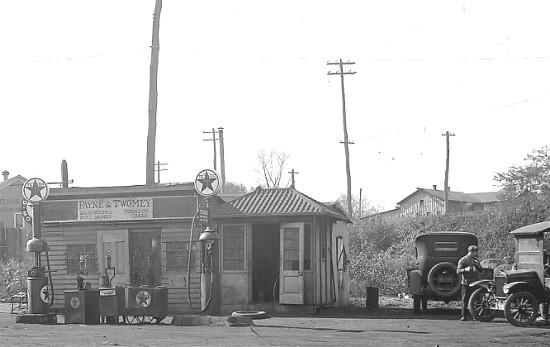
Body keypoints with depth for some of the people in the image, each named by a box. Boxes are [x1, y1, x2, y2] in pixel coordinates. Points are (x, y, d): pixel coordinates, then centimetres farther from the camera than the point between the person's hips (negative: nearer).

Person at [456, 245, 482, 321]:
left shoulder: (476, 260, 17)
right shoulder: (463, 260, -1)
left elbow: (481, 270, 18)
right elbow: (458, 271, -6)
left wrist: (478, 265, -2)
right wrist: (465, 269, -23)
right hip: (466, 283, -5)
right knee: (465, 300, -5)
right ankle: (463, 316, -3)